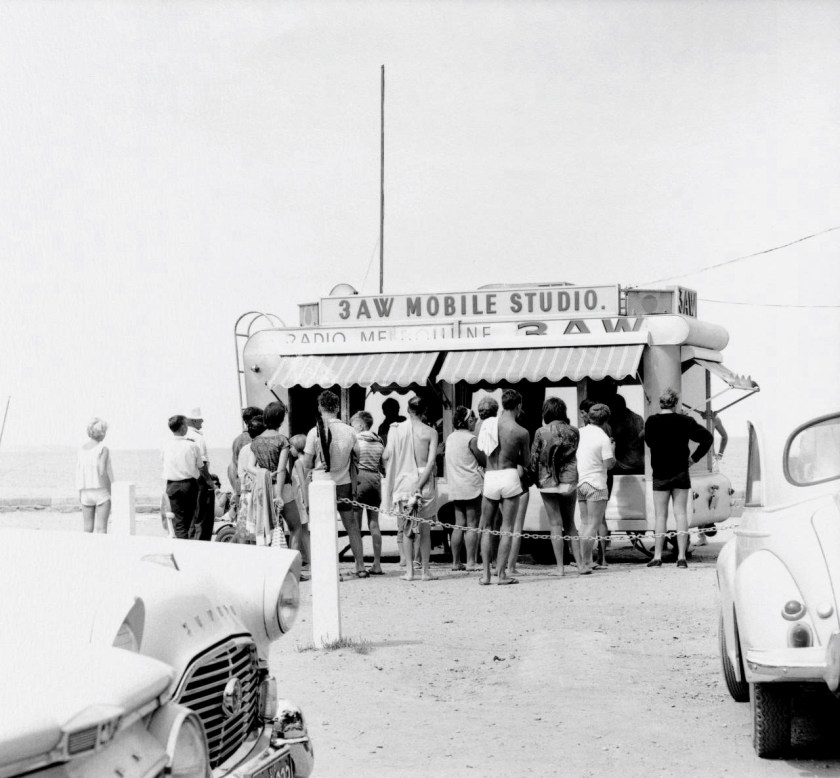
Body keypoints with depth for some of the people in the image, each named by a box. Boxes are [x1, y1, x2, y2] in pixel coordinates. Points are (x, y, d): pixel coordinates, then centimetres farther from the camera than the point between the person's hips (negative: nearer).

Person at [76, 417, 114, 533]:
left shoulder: (81, 449, 4)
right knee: (101, 529, -5)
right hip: (102, 492, -5)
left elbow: (78, 472, 4)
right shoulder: (103, 449, -11)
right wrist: (111, 493, -11)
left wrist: (80, 494, 11)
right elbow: (102, 472, -19)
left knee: (88, 530, 8)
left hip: (86, 492, 5)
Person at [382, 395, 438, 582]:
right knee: (425, 530, 9)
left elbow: (386, 456, -6)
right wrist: (419, 486, -11)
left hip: (402, 481, 1)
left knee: (407, 529, 9)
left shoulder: (395, 429, 0)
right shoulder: (430, 432, -3)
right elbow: (431, 462, -11)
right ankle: (425, 571, 9)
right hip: (423, 483, -1)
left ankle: (409, 571, 4)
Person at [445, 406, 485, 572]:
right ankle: (471, 562, -7)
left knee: (459, 525, 9)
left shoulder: (450, 437, 11)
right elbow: (484, 462, -6)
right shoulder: (471, 439, -11)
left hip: (455, 487, 7)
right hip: (472, 486, -7)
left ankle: (456, 562, 8)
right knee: (472, 525, -4)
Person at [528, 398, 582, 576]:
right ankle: (579, 563, 9)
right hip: (569, 481, 3)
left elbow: (534, 458, -4)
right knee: (570, 524, 14)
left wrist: (535, 479, 7)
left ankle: (560, 567, -1)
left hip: (548, 482, -3)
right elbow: (573, 453, 7)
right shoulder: (573, 432, 1)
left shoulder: (541, 432, -7)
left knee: (555, 524, 1)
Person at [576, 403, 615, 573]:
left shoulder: (579, 432, 6)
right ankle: (585, 563, -8)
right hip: (595, 484, -6)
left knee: (584, 524, 14)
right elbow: (609, 464, -12)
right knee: (593, 525, -3)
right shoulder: (603, 438, -11)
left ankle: (584, 561, 13)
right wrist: (612, 450, 5)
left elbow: (573, 456, 13)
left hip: (580, 482, 6)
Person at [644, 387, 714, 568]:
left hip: (660, 475, -1)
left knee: (661, 516, 5)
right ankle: (681, 557, -1)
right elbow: (707, 437, -5)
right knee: (681, 513, 4)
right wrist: (695, 457, 1)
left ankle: (657, 556, 4)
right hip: (681, 472, 1)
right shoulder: (684, 421, -4)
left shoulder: (651, 421, -7)